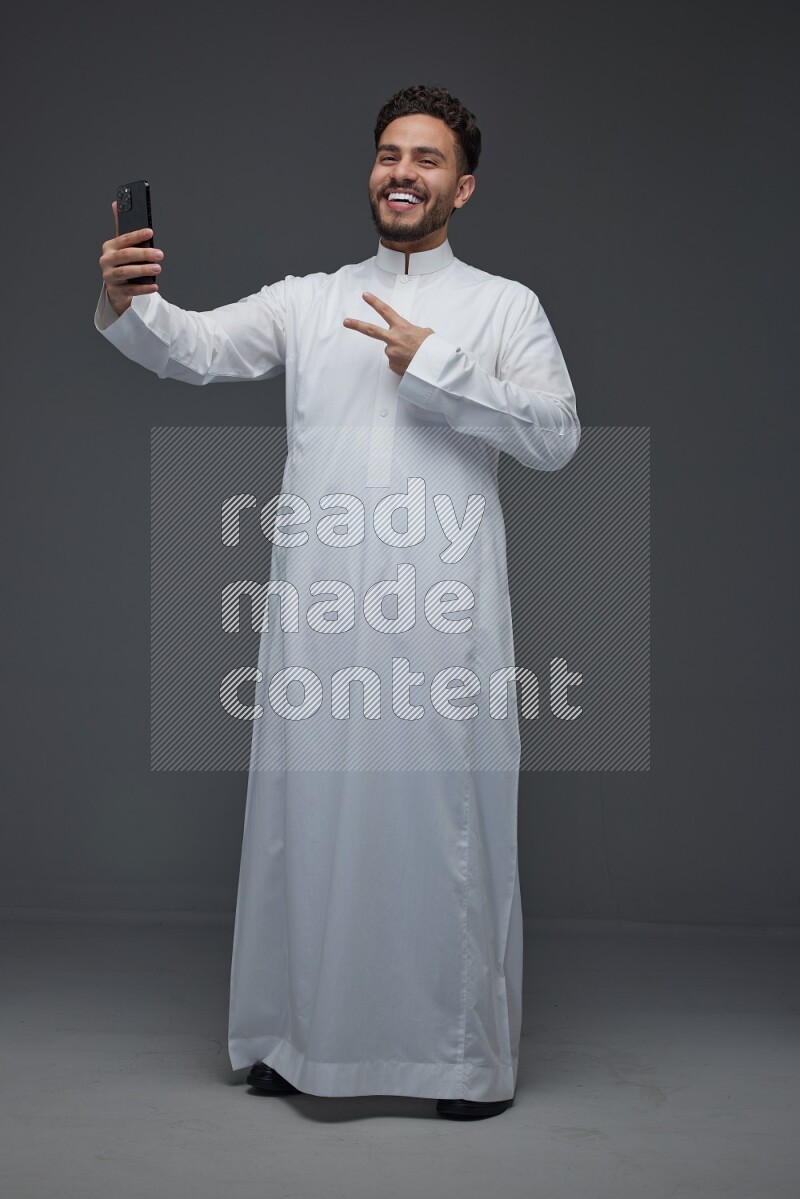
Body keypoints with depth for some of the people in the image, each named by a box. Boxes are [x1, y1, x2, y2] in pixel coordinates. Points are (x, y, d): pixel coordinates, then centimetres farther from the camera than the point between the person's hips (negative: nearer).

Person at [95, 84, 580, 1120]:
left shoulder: (505, 306, 11)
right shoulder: (306, 300, 16)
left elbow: (557, 437, -1)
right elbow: (197, 350, 0)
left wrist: (435, 364, -9)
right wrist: (129, 305, -21)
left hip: (443, 610, -2)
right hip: (317, 607, 2)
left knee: (448, 819, 2)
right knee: (308, 813, 8)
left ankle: (468, 1053, 19)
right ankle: (301, 1036, 25)